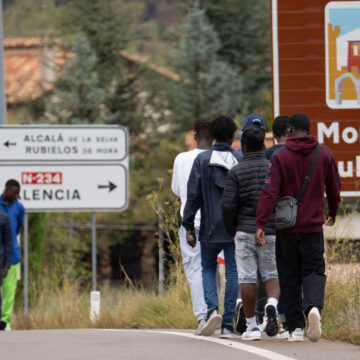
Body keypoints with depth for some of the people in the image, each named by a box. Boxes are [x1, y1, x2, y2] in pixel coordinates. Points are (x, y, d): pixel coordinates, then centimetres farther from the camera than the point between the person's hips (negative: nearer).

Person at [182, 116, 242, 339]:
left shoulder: (202, 160, -2)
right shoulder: (241, 161, 0)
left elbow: (193, 195, -4)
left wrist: (189, 226, 1)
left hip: (210, 228, 0)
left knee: (208, 269, 15)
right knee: (233, 272, 5)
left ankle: (213, 309, -9)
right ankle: (228, 324, 2)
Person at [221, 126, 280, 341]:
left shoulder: (236, 172, -3)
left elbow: (228, 205, -8)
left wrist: (232, 232, 7)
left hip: (245, 231, -1)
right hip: (271, 232, 1)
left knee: (247, 278, 4)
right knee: (272, 274, 10)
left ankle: (252, 326, 5)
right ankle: (272, 304, -21)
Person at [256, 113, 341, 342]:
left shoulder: (280, 156, -6)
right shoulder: (324, 154, 3)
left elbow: (270, 192, -14)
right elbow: (334, 188, 12)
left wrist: (261, 224, -16)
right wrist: (333, 214, 30)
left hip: (287, 228, -1)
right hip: (314, 226, 1)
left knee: (290, 276, 8)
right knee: (314, 271, 3)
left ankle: (296, 327, 7)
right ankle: (314, 306, -28)